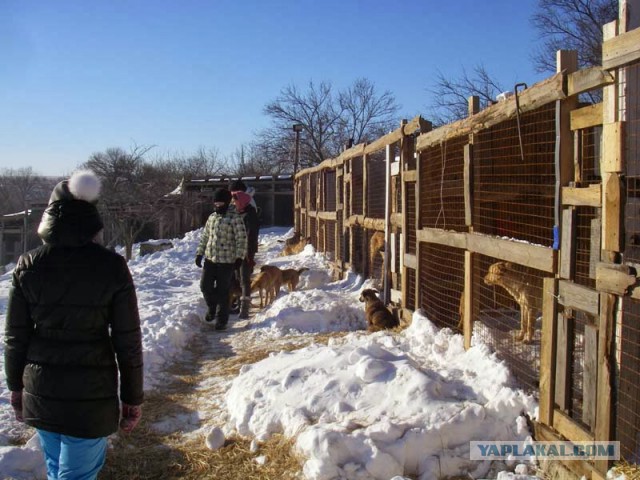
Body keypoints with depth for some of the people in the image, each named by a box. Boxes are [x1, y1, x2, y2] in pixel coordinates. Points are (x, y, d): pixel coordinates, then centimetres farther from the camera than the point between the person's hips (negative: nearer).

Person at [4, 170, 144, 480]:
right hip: (91, 395, -3)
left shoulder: (28, 266, -6)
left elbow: (15, 336, 0)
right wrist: (132, 397, 2)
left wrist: (16, 385, 15)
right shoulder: (112, 267, -13)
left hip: (41, 390, 4)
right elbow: (128, 341, -10)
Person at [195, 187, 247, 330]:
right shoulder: (211, 217, 12)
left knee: (223, 291, 1)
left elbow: (241, 239, -10)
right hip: (210, 259, 5)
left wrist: (239, 257, -15)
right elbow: (204, 237, 19)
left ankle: (221, 319, 14)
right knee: (205, 286, 4)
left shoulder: (235, 218, -7)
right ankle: (212, 307, 32)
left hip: (226, 261, -5)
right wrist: (199, 254, 15)